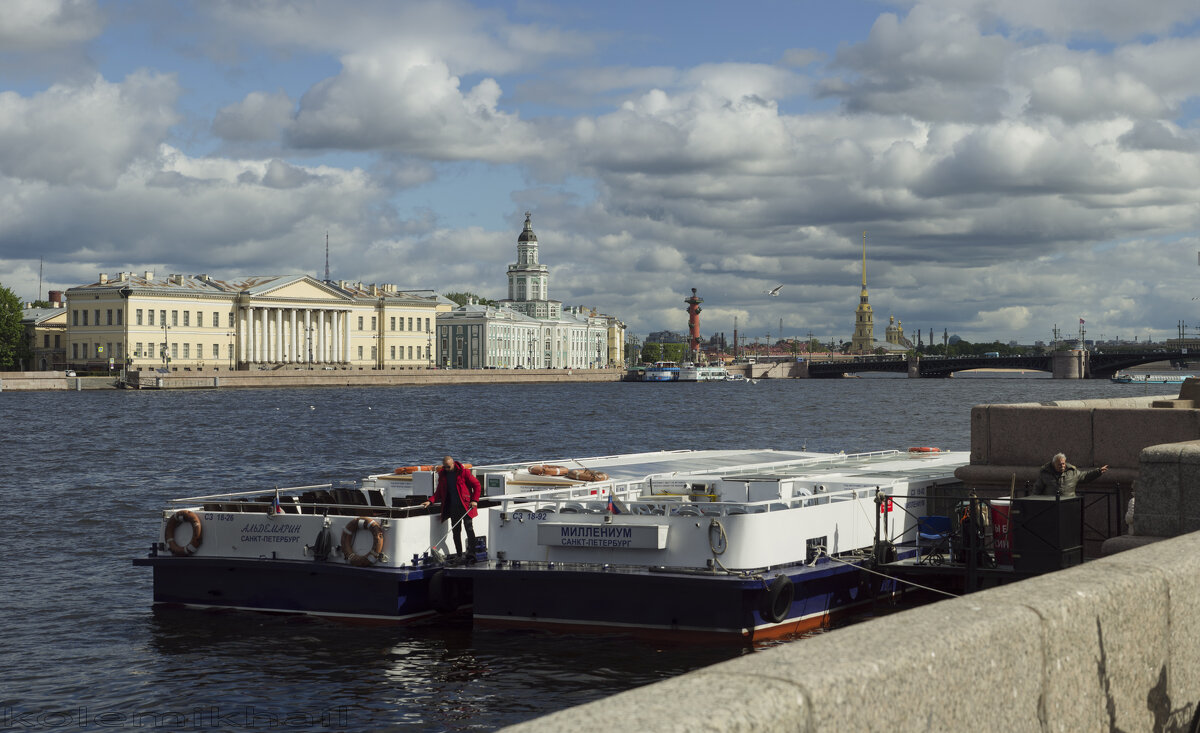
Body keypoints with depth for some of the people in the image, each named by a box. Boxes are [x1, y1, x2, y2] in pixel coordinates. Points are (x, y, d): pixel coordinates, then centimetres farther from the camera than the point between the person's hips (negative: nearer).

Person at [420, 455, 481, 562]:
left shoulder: (463, 472, -5)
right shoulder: (442, 475, 9)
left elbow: (476, 485, -2)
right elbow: (439, 492, 14)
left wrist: (474, 500, -10)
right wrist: (430, 501, -2)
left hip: (465, 505, -4)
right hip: (452, 507, 4)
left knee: (468, 527, -7)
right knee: (456, 531, 5)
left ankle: (472, 552, 0)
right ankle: (459, 554, 10)